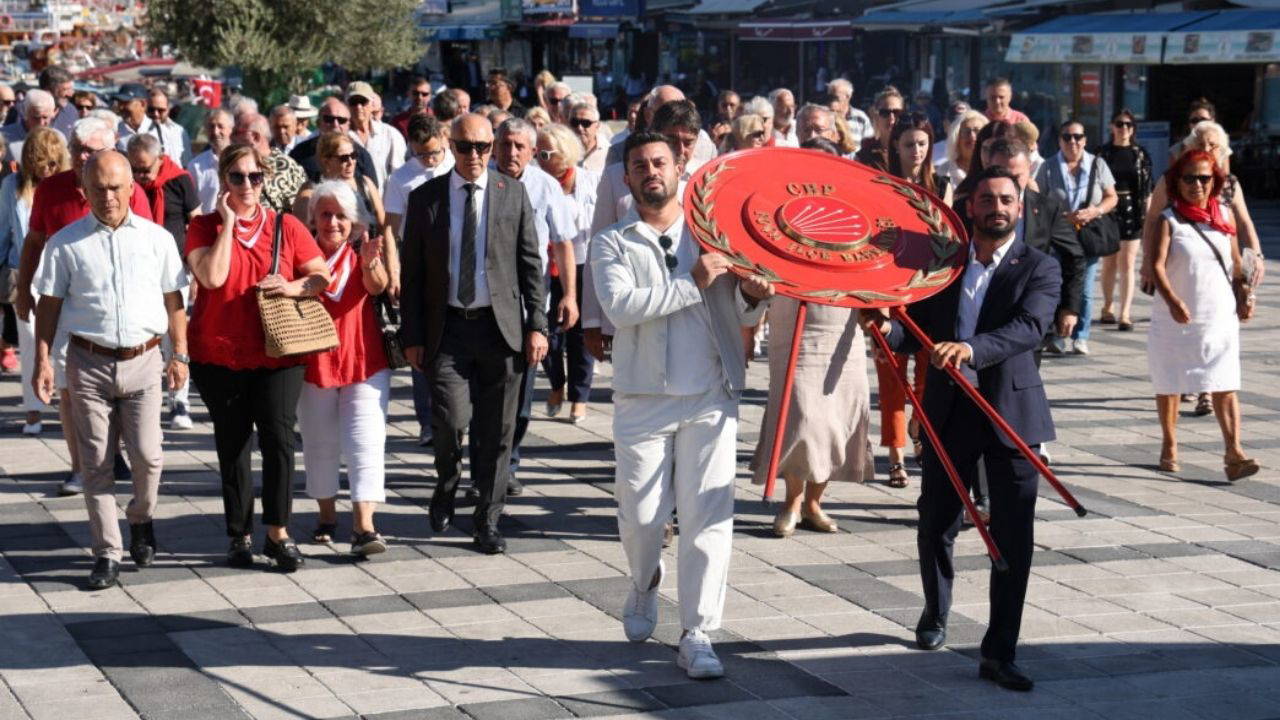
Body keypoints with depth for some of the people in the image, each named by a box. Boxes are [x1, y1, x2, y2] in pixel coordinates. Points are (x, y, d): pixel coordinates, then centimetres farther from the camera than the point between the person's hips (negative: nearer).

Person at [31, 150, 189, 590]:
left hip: (143, 360, 0)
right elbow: (49, 305, 5)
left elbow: (174, 300, 10)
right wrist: (43, 361, -1)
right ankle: (107, 552, 10)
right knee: (96, 462, 2)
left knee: (147, 455, -5)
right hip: (88, 362, 0)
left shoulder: (157, 239, 5)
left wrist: (180, 355, 6)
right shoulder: (65, 244, 3)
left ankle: (141, 520, 25)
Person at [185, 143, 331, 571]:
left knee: (278, 439, -10)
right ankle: (239, 536, 19)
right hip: (219, 355, 0)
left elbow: (322, 276, 4)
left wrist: (293, 287, -15)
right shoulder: (205, 227, 1)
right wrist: (227, 223, -12)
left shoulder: (286, 226, 4)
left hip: (276, 355, 0)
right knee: (232, 447, 9)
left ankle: (277, 532, 1)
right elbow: (212, 277, -16)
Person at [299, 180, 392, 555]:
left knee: (365, 443, -10)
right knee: (319, 443, 11)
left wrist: (370, 263, -41)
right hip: (313, 363, 1)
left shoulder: (361, 254, 0)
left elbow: (377, 287, -18)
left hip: (364, 362, -1)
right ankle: (327, 515, 27)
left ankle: (364, 526, -15)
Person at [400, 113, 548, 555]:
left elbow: (530, 264, 6)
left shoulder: (513, 195, 5)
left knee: (496, 432, 4)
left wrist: (537, 325, 0)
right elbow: (412, 272, 5)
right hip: (447, 327, -1)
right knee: (450, 421, -12)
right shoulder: (425, 198, 4)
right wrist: (412, 336, 1)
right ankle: (447, 487, 20)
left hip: (501, 325, 1)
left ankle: (487, 522, 16)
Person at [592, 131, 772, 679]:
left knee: (709, 517, -4)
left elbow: (741, 316, 8)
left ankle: (697, 635, 3)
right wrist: (693, 283, -18)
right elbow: (621, 305, -14)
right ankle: (645, 584, 37)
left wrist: (751, 295, -15)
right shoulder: (613, 244, 5)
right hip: (643, 399, 0)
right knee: (642, 515, 4)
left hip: (710, 397, 1)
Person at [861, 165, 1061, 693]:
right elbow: (917, 331, 7)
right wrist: (888, 329, -17)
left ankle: (999, 654, 5)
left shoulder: (1039, 268, -4)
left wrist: (972, 348, -39)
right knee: (935, 526, 15)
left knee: (1013, 536, -3)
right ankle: (935, 615, 41)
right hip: (948, 412, 3)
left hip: (1012, 412, -3)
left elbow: (1030, 327, -22)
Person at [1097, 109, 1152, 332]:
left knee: (1127, 264, -5)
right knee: (1109, 262, 9)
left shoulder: (1140, 154, 4)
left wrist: (1148, 215, -1)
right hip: (1107, 211, 1)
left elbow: (1147, 188, 4)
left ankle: (1125, 314, -8)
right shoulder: (1103, 153, 3)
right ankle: (1108, 307, 25)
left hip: (1132, 211, -1)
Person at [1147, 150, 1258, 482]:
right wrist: (1172, 301, -34)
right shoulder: (1170, 219, -8)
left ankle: (1234, 453, -13)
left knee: (1225, 386, -7)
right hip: (1176, 318, -2)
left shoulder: (1224, 214, 4)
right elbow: (1157, 264, -20)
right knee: (1170, 385, 11)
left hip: (1220, 317, 2)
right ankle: (1169, 447, 27)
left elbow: (1235, 260, 15)